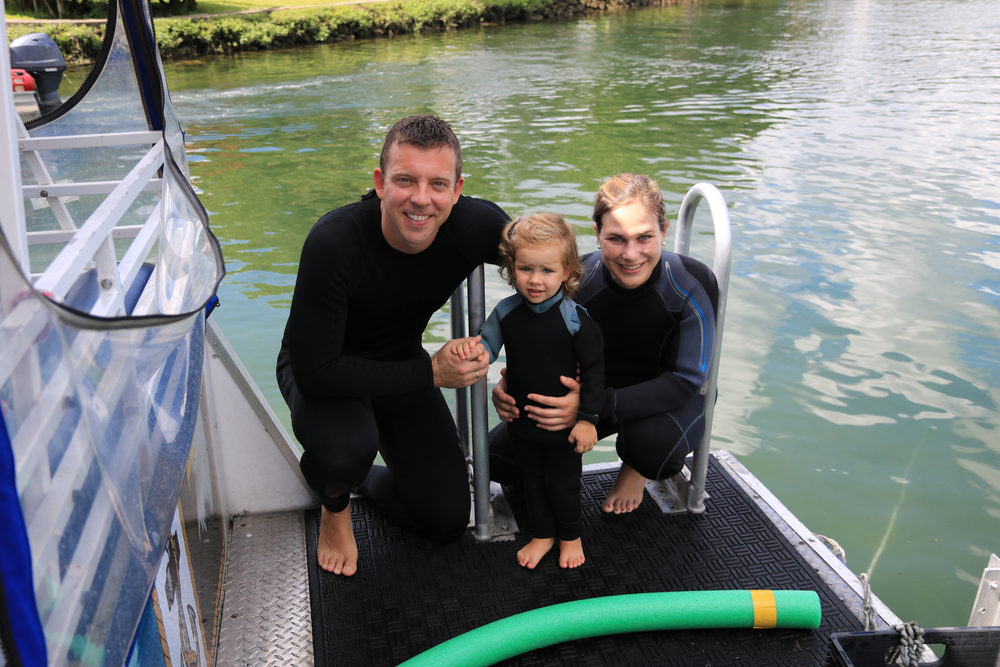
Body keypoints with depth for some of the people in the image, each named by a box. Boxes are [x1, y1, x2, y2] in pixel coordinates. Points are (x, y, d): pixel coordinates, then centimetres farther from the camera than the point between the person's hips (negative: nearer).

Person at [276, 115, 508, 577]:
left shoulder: (477, 225, -25)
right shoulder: (333, 243, -36)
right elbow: (314, 370, -33)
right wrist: (430, 373, -29)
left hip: (402, 363, 4)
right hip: (323, 370, -3)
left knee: (448, 521, 2)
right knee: (347, 447, -38)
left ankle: (363, 473, 33)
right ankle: (335, 505, 2)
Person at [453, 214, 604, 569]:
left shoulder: (575, 318, -19)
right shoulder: (506, 312, -9)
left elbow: (594, 370, -13)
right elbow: (488, 346, -4)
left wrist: (588, 419, -13)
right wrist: (472, 348, -29)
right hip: (522, 421, 4)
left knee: (562, 484, 11)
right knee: (532, 478, 21)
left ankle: (570, 536, 37)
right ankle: (542, 534, 41)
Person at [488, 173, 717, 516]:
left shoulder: (690, 287, -25)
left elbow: (684, 381, -27)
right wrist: (511, 388, -32)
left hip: (671, 398, -1)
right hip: (593, 389, 2)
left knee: (656, 442, -39)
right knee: (497, 456, -12)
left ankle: (636, 469, 1)